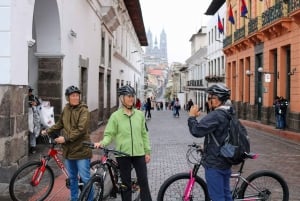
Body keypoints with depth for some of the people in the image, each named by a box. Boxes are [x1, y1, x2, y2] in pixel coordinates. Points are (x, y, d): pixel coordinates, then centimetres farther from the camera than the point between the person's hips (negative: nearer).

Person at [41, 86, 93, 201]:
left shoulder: (83, 110, -10)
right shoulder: (66, 109, 9)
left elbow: (81, 129, -19)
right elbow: (60, 124, 23)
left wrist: (66, 138, -20)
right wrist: (48, 131, 17)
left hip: (81, 149, -6)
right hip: (68, 149, 6)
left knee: (85, 178, -3)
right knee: (72, 177, 16)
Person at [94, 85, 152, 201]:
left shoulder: (140, 114, 4)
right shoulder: (115, 116, -4)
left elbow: (144, 134, 9)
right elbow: (109, 134, -4)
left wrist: (147, 151, 8)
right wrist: (102, 143, -23)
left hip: (139, 153, 2)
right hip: (123, 154, -2)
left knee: (144, 182, 5)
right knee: (126, 184, 9)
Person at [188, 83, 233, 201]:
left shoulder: (215, 115, -22)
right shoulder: (230, 114, 9)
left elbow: (196, 130, -28)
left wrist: (192, 116, -14)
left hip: (214, 163, -9)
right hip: (226, 161, 9)